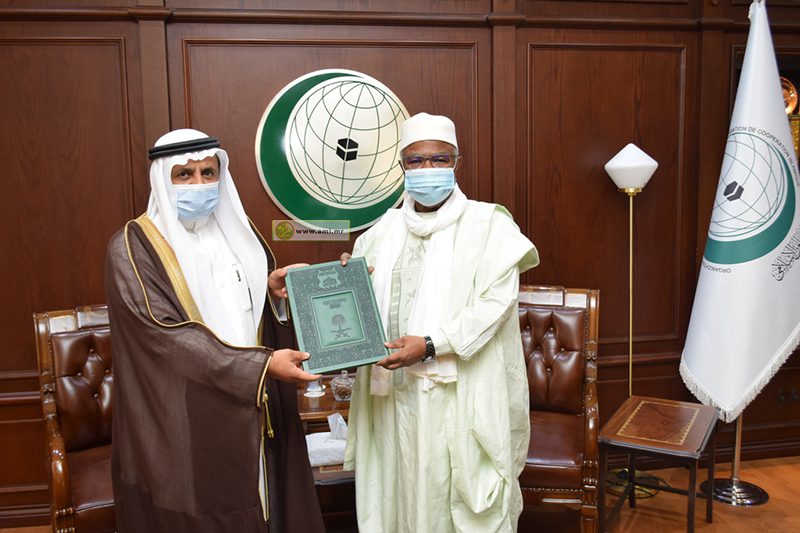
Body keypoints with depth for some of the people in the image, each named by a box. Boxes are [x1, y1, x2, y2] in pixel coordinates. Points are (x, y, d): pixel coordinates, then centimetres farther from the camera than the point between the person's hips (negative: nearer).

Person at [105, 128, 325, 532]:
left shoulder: (238, 233, 9)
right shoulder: (134, 247, -10)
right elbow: (168, 333, -20)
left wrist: (272, 289, -5)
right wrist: (260, 365, -26)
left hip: (253, 415, 5)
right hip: (185, 423, -5)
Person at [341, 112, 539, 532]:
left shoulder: (487, 224, -2)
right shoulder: (384, 231, 11)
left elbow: (495, 304, -12)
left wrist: (431, 346, -21)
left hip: (460, 397, -4)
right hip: (395, 394, 4)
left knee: (463, 497, 3)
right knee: (401, 493, 12)